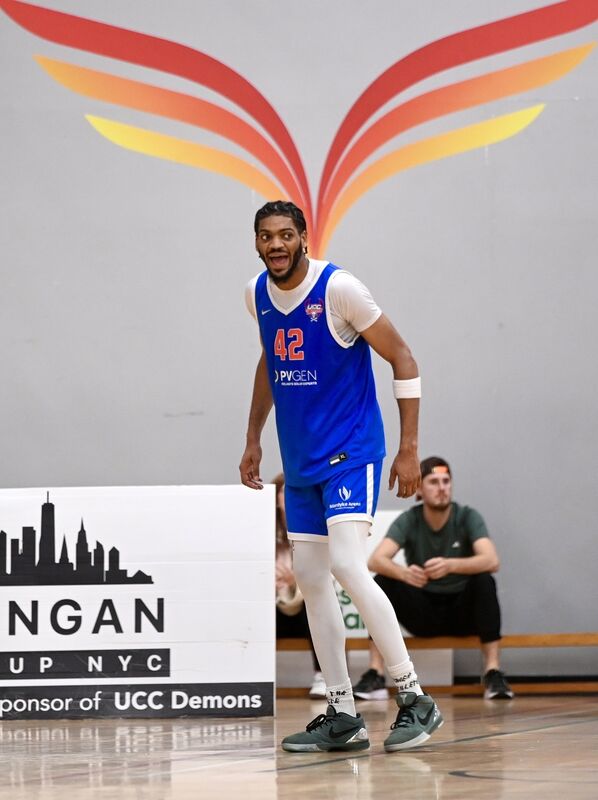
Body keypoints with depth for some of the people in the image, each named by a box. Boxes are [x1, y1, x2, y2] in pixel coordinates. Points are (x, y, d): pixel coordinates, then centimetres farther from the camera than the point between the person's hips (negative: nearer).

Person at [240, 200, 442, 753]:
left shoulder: (338, 289, -16)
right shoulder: (258, 295, 5)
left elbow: (403, 361, -12)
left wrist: (410, 448, -15)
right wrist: (254, 439, 24)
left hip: (351, 452, -8)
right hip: (300, 458, 8)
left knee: (347, 566, -21)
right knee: (309, 576, 5)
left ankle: (415, 700, -12)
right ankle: (343, 716, 12)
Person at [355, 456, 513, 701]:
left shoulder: (467, 517, -11)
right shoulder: (408, 521, -8)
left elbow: (491, 561, -27)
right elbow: (375, 560, -23)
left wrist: (450, 565, -45)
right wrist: (403, 573, -46)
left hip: (462, 612, -1)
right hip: (421, 614, 1)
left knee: (484, 581, -30)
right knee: (382, 583, -23)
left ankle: (493, 674, -30)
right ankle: (375, 676, -25)